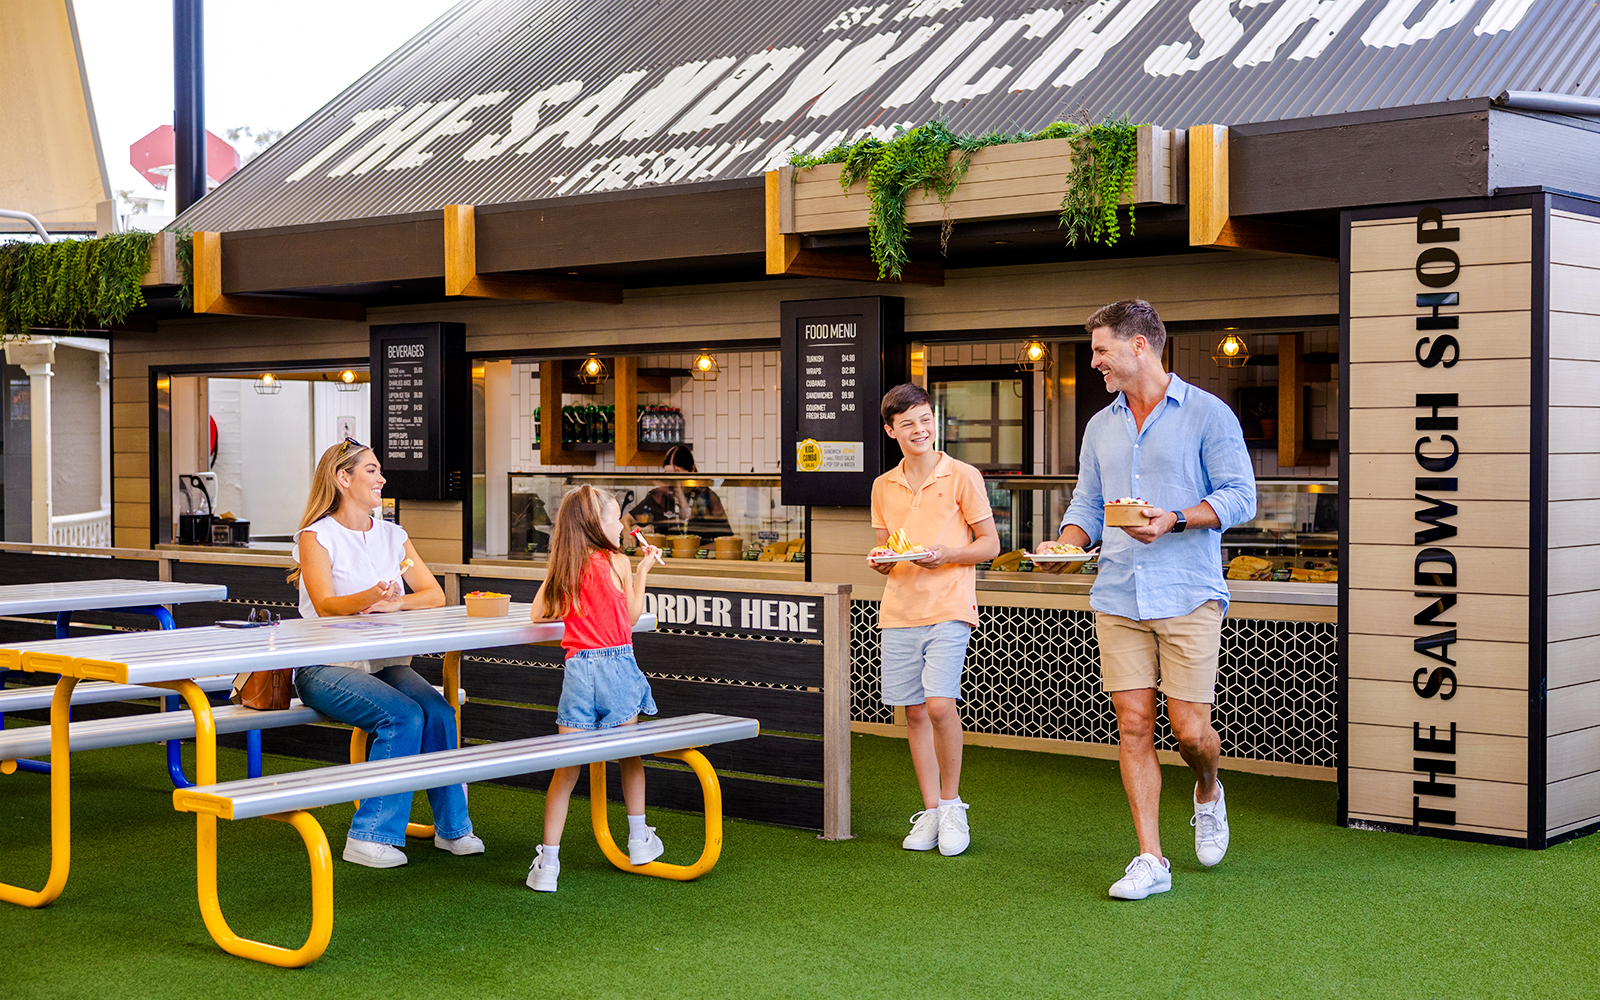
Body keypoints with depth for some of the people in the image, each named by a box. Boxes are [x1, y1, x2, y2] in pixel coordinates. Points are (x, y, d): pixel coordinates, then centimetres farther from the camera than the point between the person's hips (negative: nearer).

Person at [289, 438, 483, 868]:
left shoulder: (393, 536, 14)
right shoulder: (316, 536, -3)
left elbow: (434, 595, 6)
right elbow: (325, 606, -16)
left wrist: (394, 603, -14)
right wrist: (368, 598, -37)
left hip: (385, 662, 5)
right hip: (327, 668, -5)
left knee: (439, 712, -23)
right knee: (404, 716, -28)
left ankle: (452, 825, -10)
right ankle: (369, 837, -22)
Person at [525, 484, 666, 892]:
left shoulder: (561, 568, 9)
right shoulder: (617, 562, -1)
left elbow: (537, 614, 15)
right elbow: (632, 616, 8)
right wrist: (643, 570, 18)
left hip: (578, 668, 2)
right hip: (617, 663, -2)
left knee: (566, 768, 0)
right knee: (629, 754, 18)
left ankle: (548, 861, -5)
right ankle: (639, 839, 30)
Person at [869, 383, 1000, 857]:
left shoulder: (963, 477, -1)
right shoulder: (883, 486, 12)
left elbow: (989, 543, 1)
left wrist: (947, 555, -15)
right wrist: (881, 561, -2)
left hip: (948, 608, -4)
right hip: (898, 611, 5)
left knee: (940, 704, -16)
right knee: (914, 711, 6)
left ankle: (952, 805, 3)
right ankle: (931, 811, 16)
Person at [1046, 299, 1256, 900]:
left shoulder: (1206, 414, -1)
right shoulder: (1100, 427, 16)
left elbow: (1239, 497, -6)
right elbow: (1087, 504, 19)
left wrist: (1173, 520, -19)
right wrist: (1068, 541, -2)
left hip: (1189, 596, -4)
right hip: (1118, 598, 5)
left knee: (1189, 729, -5)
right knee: (1133, 727, 0)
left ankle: (1208, 793, 30)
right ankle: (1151, 861, 7)